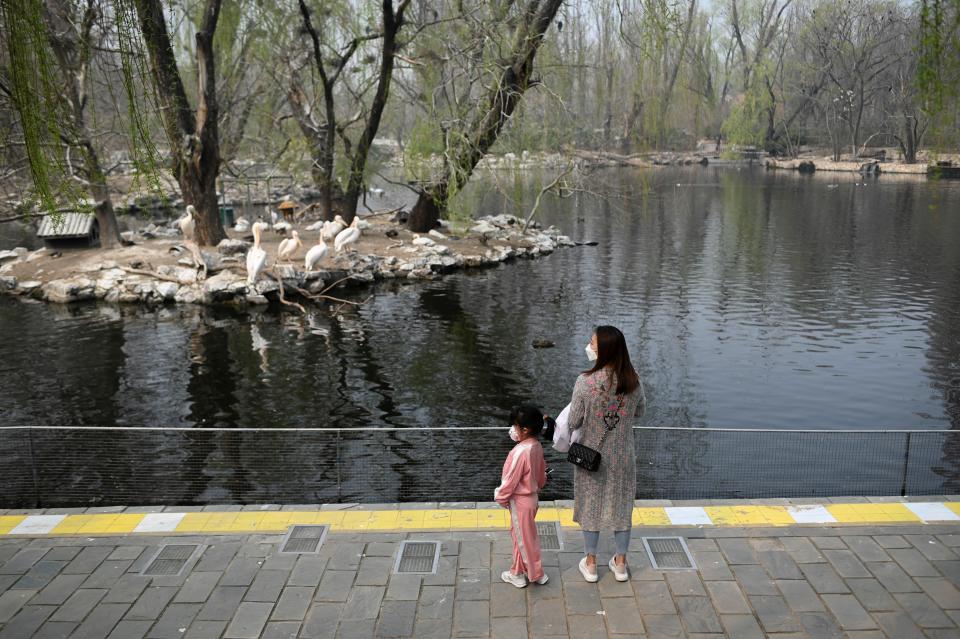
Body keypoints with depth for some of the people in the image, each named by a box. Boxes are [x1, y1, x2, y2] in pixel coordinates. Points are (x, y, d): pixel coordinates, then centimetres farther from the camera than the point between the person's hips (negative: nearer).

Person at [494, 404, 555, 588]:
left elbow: (511, 480, -23)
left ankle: (536, 573, 22)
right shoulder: (536, 446, -2)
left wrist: (500, 496, -9)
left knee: (524, 538, 8)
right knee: (519, 535, 21)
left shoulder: (521, 452, -30)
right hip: (531, 496, 9)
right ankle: (519, 571, 33)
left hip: (520, 502, -9)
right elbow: (541, 472, 10)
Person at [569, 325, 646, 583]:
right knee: (621, 505, 19)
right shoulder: (633, 381, -14)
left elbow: (573, 423, -16)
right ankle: (620, 563, 33)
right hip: (622, 455, 2)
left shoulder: (585, 382, -25)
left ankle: (590, 564, 30)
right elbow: (640, 411, 5)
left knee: (590, 504, 16)